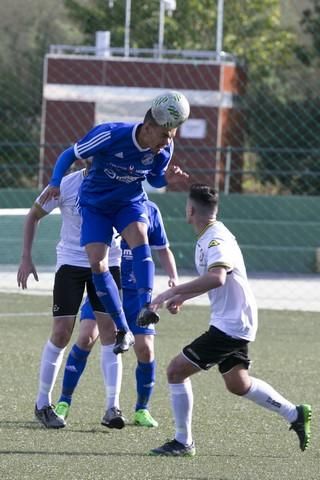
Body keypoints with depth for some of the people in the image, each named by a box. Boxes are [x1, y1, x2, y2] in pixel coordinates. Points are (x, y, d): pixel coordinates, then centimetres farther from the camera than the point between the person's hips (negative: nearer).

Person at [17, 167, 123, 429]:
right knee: (61, 333, -5)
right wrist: (26, 258, -1)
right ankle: (43, 404, 9)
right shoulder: (66, 185, -11)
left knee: (109, 330, -7)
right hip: (71, 262, -2)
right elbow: (34, 215, 2)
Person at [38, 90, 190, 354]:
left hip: (131, 202, 2)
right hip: (95, 205, -2)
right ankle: (123, 330, -8)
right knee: (97, 263, -15)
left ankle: (146, 305, -39)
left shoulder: (164, 149, -16)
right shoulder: (110, 135, -28)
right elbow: (70, 154, -14)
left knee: (139, 237, -31)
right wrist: (55, 183, -25)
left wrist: (167, 178, -20)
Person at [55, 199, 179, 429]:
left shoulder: (149, 210, 3)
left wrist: (174, 277, -1)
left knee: (145, 349, -6)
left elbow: (163, 250, 13)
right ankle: (64, 401, 0)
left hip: (137, 291, 1)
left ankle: (142, 409, 14)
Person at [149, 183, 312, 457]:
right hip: (236, 322, 10)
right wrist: (182, 298, 17)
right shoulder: (207, 238, 12)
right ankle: (295, 415, 28)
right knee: (238, 384, 22)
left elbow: (216, 277, -38)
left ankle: (183, 442, -3)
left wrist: (175, 291, -37)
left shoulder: (216, 240, -20)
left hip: (230, 325, -10)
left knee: (176, 371, -10)